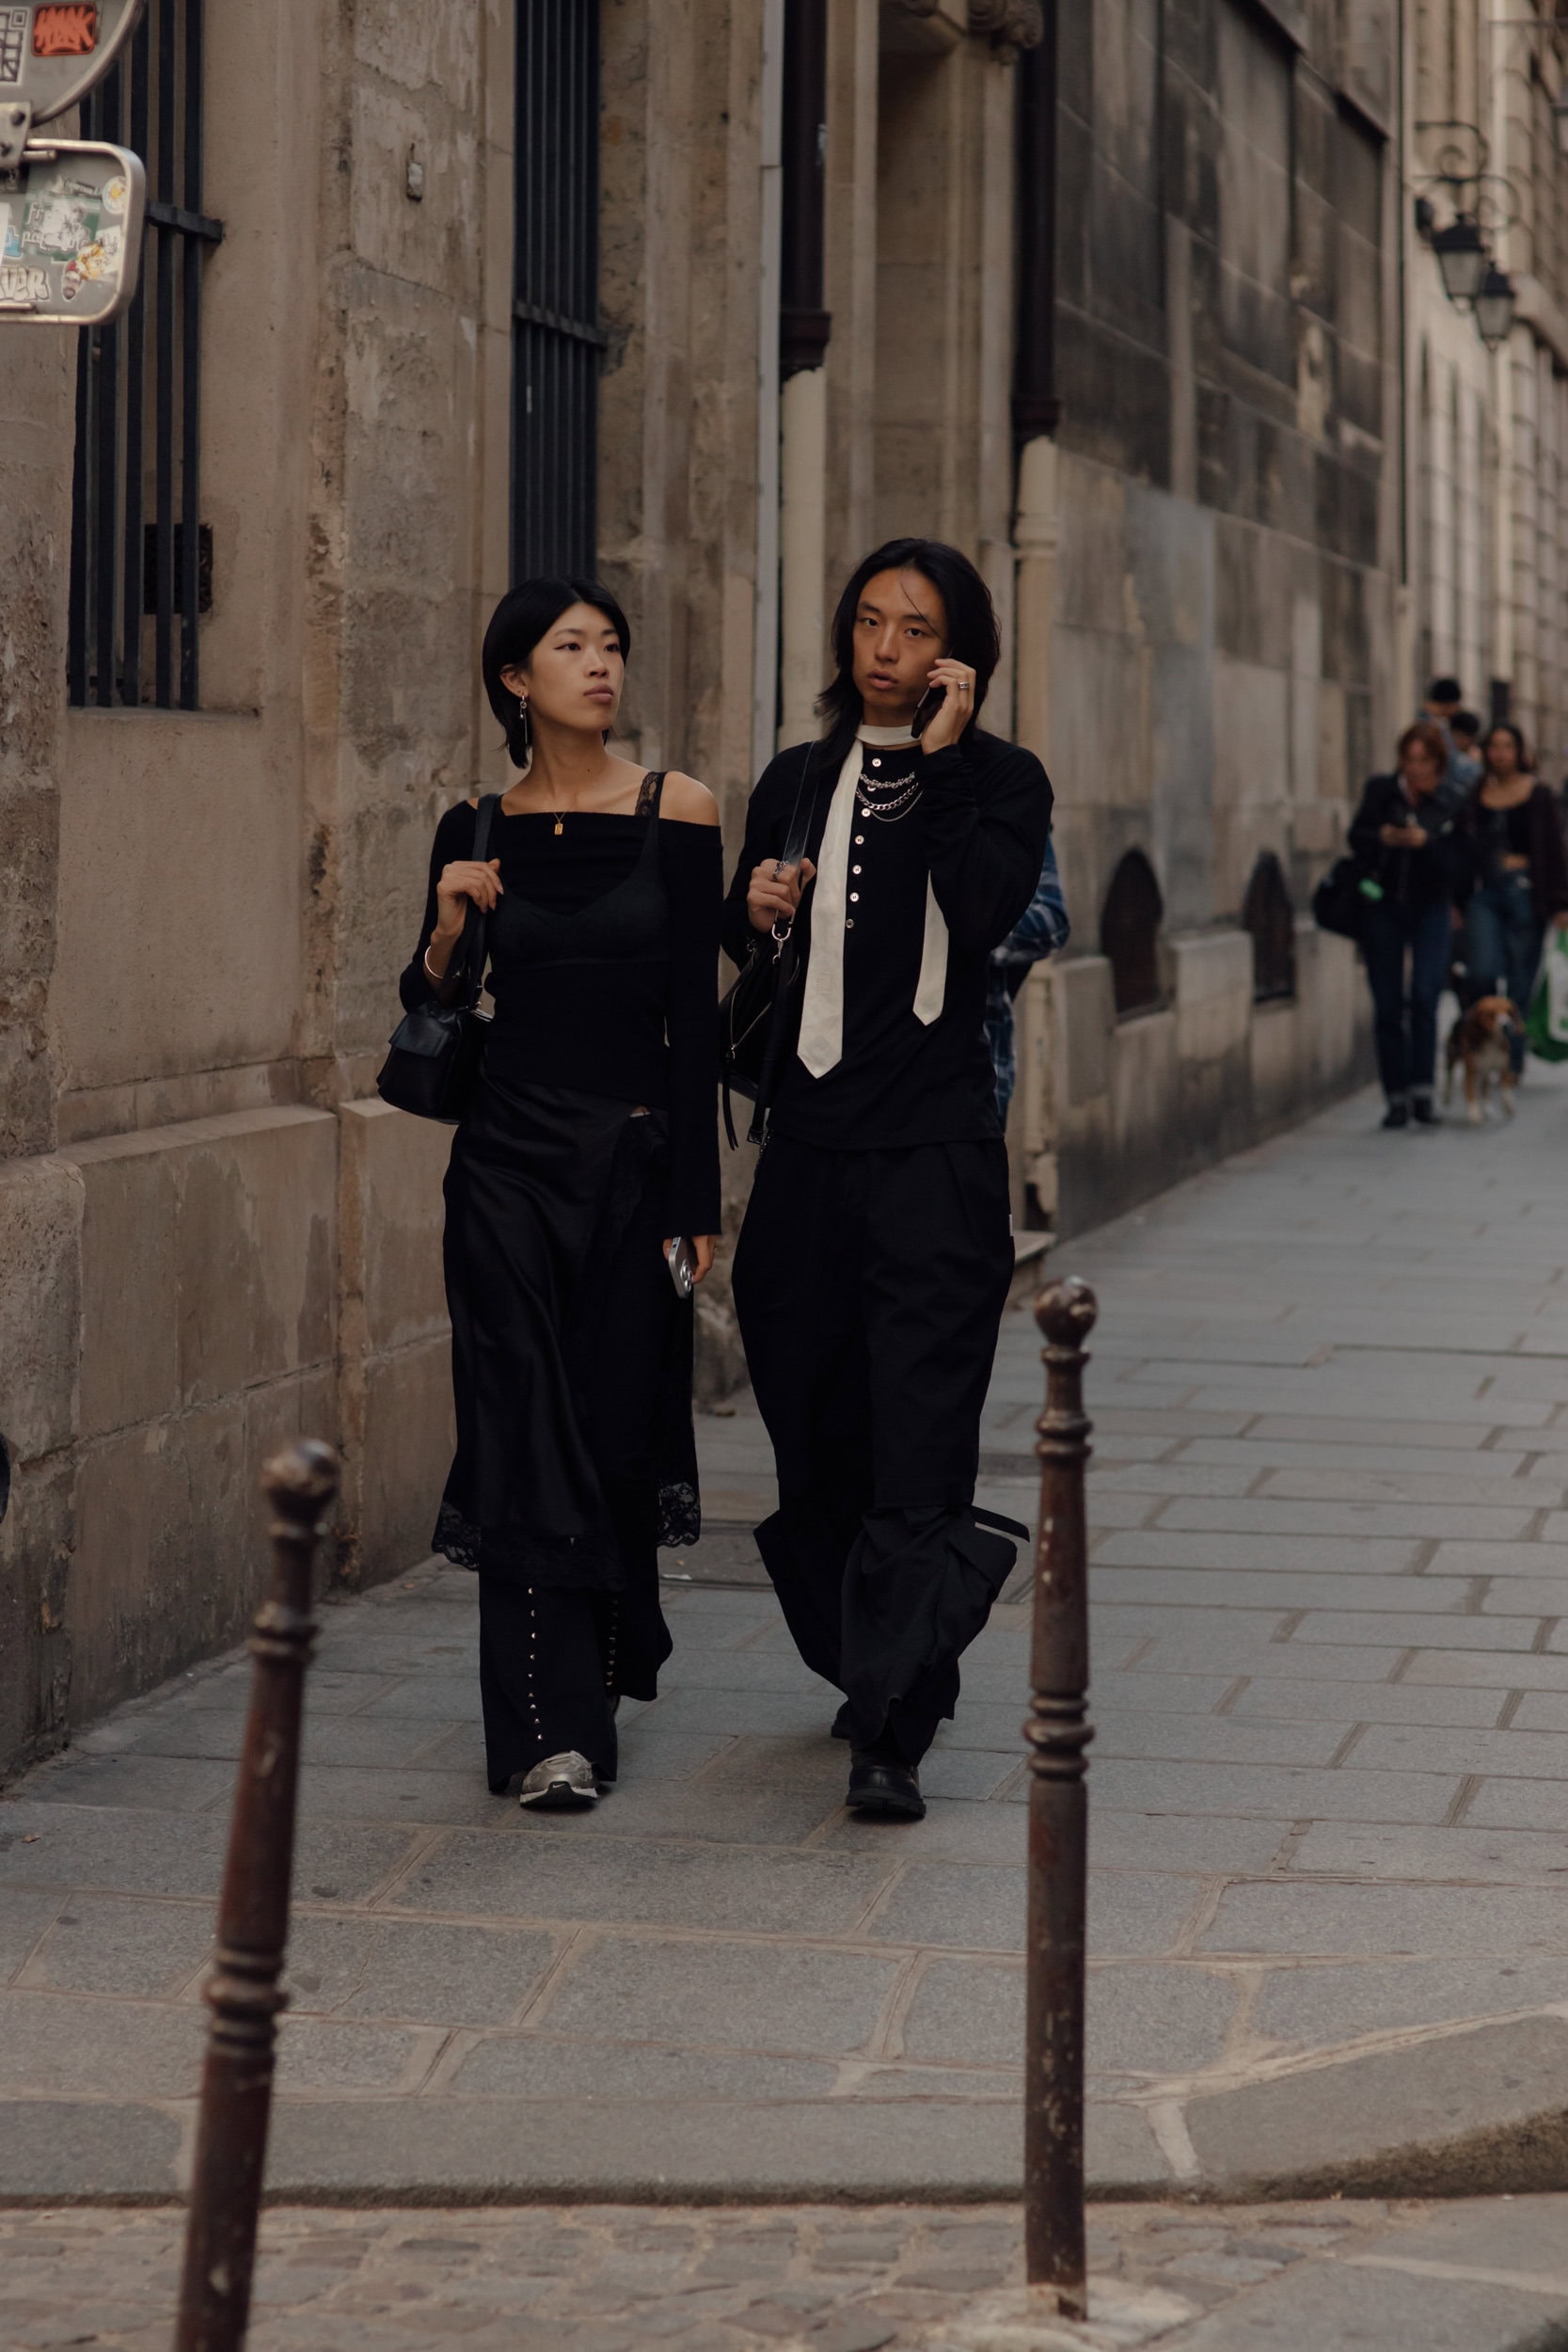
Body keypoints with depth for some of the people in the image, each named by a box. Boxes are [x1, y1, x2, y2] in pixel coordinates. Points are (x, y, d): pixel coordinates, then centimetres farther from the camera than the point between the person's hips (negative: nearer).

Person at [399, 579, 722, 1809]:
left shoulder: (677, 812, -1)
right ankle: (553, 1726, -2)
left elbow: (695, 1013, -3)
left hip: (634, 1153, -1)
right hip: (509, 1157, 1)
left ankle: (619, 1649, 30)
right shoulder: (475, 829, 5)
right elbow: (425, 1007, 12)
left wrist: (696, 1197, -6)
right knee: (529, 1433, -4)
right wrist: (447, 925, -10)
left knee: (622, 1422, 6)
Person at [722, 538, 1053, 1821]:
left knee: (917, 1438, -12)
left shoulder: (1000, 781, 1)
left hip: (935, 1150, -5)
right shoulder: (798, 781, 15)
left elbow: (987, 910, -17)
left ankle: (893, 1732, -14)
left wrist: (941, 757, -14)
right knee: (818, 1428, 9)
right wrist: (755, 910, 0)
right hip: (811, 1141, 5)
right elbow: (739, 950, 22)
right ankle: (882, 1673, 29)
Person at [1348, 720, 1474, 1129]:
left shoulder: (1450, 805, -3)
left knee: (1425, 995, -17)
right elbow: (1357, 839, 0)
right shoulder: (1382, 792, 2)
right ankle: (1396, 1098, 8)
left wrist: (1426, 843, -23)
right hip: (1383, 907, 2)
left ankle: (1422, 1093, -15)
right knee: (1388, 1005, 2)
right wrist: (1383, 837, -20)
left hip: (1430, 910, -2)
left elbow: (1458, 866, -8)